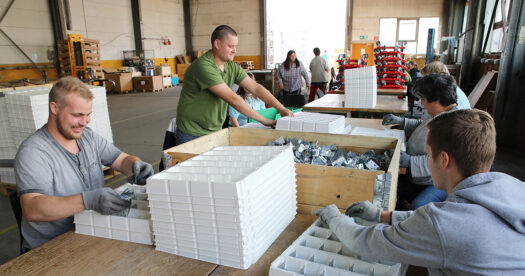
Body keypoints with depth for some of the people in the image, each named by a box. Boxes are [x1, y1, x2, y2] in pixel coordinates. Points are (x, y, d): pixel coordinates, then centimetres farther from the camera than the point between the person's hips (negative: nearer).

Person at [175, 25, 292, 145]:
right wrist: (263, 120, -25)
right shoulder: (204, 66, -23)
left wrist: (281, 109, -12)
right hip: (192, 135, -7)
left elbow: (255, 87, -2)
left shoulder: (232, 67, 3)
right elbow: (232, 98, -27)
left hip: (215, 131, 7)